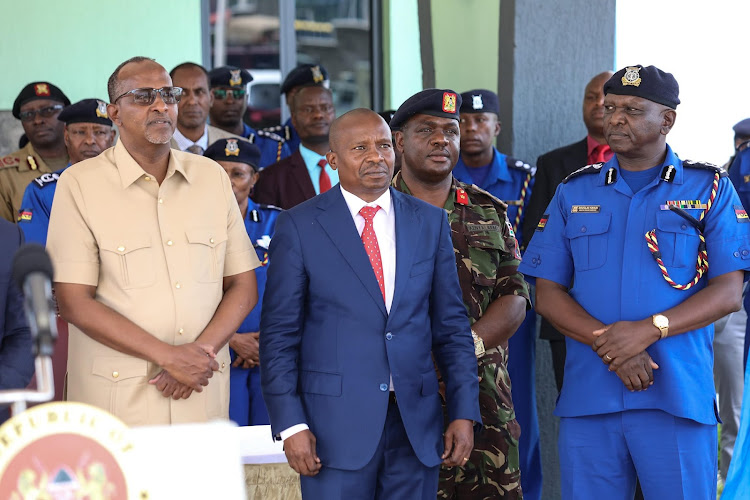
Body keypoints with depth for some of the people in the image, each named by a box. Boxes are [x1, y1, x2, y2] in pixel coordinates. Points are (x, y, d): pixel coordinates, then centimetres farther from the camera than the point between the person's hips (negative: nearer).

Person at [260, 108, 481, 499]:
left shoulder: (429, 222, 9)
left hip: (416, 421, 3)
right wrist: (290, 424, -9)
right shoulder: (299, 226, 0)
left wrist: (464, 412, 3)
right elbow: (280, 333, -2)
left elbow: (451, 324, 10)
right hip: (336, 419, -3)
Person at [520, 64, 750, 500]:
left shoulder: (710, 188, 5)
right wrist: (607, 343, -11)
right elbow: (547, 295, 7)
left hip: (678, 399, -2)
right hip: (587, 397, 2)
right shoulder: (575, 193, 12)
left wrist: (649, 329, -17)